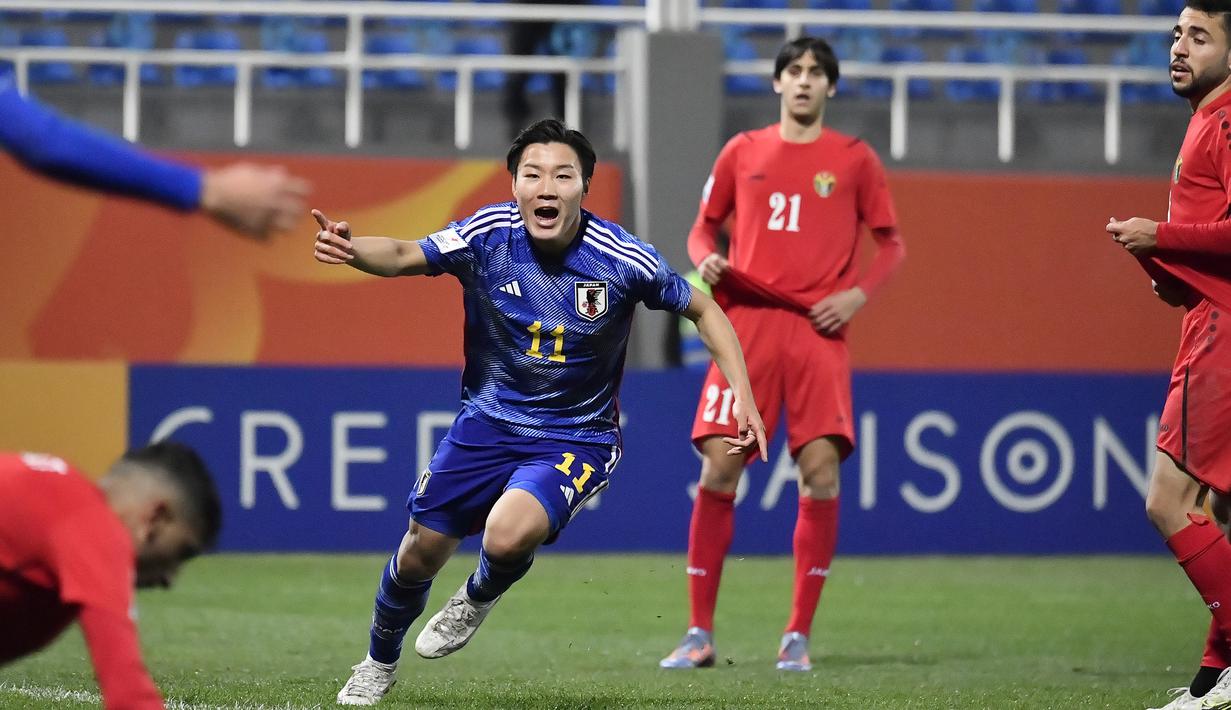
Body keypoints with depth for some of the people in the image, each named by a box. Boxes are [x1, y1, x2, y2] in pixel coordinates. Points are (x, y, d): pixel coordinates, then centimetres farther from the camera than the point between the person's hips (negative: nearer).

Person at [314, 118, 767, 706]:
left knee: (508, 535, -30)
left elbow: (704, 310, -5)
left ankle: (480, 597, 9)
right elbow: (405, 255, -22)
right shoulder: (489, 234, -15)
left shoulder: (621, 259, -19)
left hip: (576, 439, -3)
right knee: (420, 552, 7)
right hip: (487, 421, 3)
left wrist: (744, 399, -11)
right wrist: (352, 250, -45)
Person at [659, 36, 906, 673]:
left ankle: (798, 636, -1)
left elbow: (891, 244, 12)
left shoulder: (854, 160, 8)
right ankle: (699, 632, 2)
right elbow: (704, 227, 20)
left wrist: (857, 293, -5)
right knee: (718, 467, -7)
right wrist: (706, 258, -2)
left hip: (818, 332, -1)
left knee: (821, 468, -12)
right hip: (746, 323, 1)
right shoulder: (742, 152, 12)